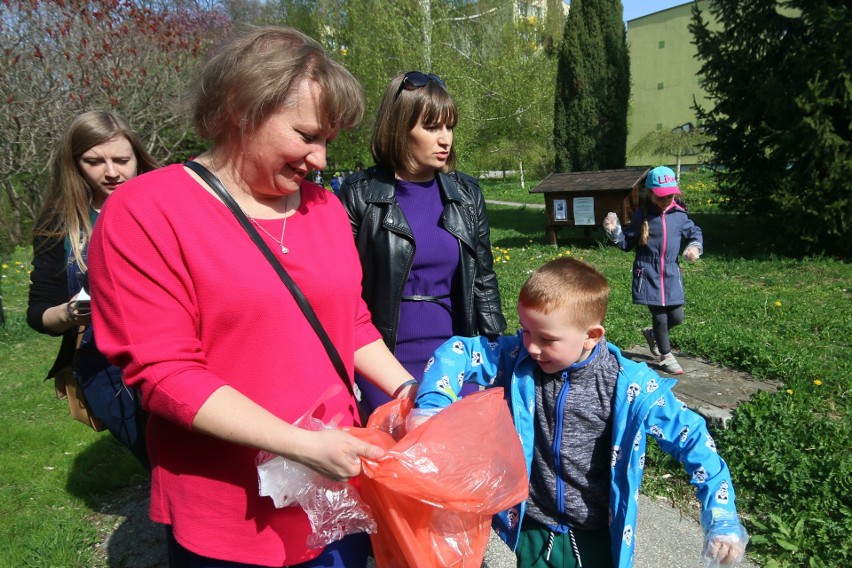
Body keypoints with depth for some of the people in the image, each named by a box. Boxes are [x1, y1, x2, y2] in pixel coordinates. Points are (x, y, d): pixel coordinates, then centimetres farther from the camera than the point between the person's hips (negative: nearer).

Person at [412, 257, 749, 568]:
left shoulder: (629, 386, -18)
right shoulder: (517, 360, -14)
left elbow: (690, 437, -11)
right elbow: (458, 352, -13)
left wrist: (722, 517, -13)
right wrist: (430, 406, -29)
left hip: (598, 537, -1)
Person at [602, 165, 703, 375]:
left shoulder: (679, 215, 1)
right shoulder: (642, 216, -5)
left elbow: (694, 232, 15)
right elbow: (627, 243, 4)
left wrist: (695, 246, -5)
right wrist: (614, 231, -13)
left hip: (671, 274, 3)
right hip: (649, 274, -3)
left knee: (677, 317, 6)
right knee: (659, 316, 2)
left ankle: (652, 333, 38)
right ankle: (666, 356, 23)